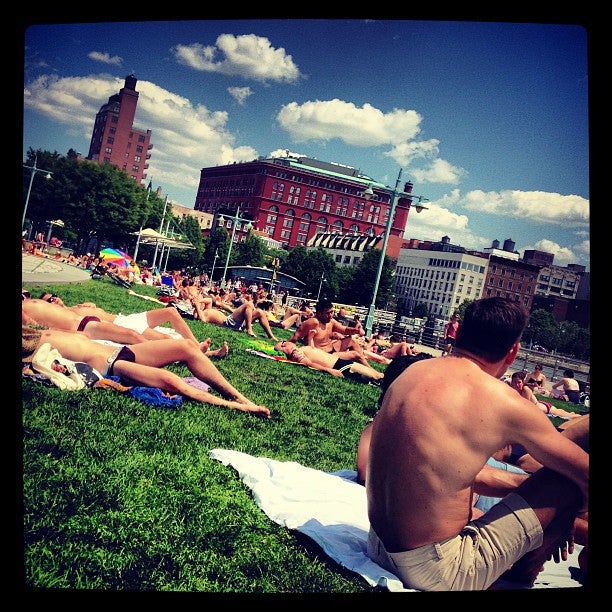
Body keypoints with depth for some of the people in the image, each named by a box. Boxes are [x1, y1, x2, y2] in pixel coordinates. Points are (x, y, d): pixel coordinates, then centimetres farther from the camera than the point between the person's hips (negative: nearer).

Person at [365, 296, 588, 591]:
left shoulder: (414, 370, 2)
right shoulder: (502, 401, -16)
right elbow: (583, 471, -1)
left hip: (379, 547, 8)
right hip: (434, 573, -7)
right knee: (569, 482, 3)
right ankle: (522, 573, 24)